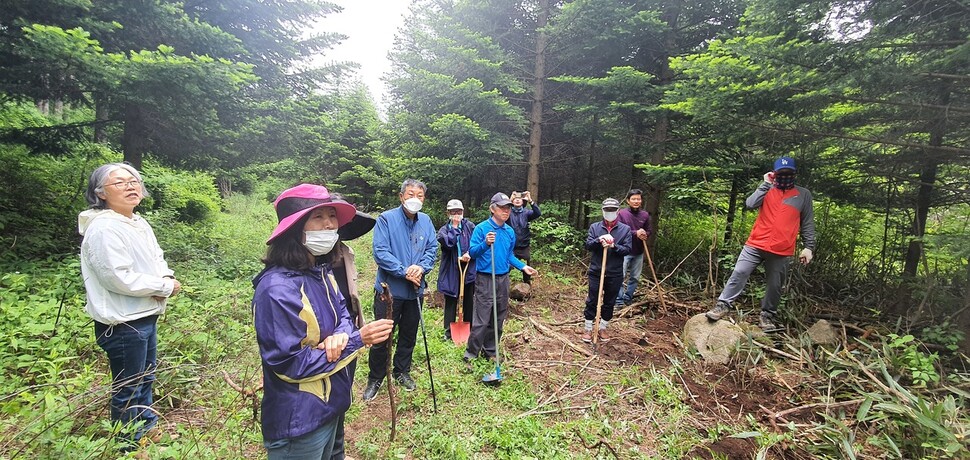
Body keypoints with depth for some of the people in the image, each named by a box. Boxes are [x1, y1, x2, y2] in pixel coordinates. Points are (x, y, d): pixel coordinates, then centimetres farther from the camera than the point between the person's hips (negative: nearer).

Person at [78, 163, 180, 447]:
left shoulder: (139, 224, 8)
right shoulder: (104, 229, -20)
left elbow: (157, 258, 14)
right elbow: (119, 278, -25)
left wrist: (166, 277, -7)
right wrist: (165, 287, -16)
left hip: (146, 316, 9)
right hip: (122, 324, -9)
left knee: (145, 378, 24)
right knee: (128, 389, 7)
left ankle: (148, 429, 43)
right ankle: (129, 445, 25)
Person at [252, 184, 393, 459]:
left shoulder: (322, 270, 0)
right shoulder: (278, 289, -28)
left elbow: (342, 313, 6)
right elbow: (290, 365, -26)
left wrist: (342, 335, -18)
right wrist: (357, 340, -25)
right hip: (298, 421, -8)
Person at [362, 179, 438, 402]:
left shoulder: (426, 221, 3)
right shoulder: (386, 219, -12)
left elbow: (432, 248, 2)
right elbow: (380, 252, -18)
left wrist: (422, 267, -17)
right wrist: (404, 272, -22)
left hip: (415, 290, 5)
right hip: (389, 289, -4)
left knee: (409, 334, 18)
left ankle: (401, 371, 38)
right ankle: (375, 379, 25)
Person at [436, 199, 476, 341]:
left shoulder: (469, 226, 0)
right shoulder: (444, 230, -1)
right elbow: (448, 243, -21)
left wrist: (470, 254, -20)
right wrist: (454, 226, -16)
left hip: (469, 269, 1)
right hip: (451, 271, -1)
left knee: (469, 300, 13)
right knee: (451, 301, 7)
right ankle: (449, 331, 19)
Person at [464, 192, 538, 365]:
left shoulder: (510, 231, 7)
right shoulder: (481, 228, -10)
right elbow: (472, 252, -14)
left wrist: (523, 266, 7)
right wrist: (485, 244, -30)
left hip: (503, 279, 6)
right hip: (485, 279, -6)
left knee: (498, 319, 14)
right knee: (481, 320, -5)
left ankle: (490, 351, 29)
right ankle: (471, 355, 9)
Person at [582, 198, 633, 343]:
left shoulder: (625, 229, 0)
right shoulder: (595, 227, 1)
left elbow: (627, 249, -6)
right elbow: (587, 245, -6)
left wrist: (614, 246, -24)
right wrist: (599, 240, -24)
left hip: (615, 274, 1)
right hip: (596, 271, 0)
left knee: (609, 302, 13)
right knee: (592, 301, 6)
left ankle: (603, 327, 30)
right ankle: (588, 328, 21)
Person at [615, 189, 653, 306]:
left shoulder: (645, 215, 3)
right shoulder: (622, 213, -9)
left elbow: (649, 230, 11)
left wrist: (645, 234, -13)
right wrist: (635, 233, -22)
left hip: (639, 252, 5)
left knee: (635, 277, 11)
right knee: (621, 276, -5)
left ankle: (628, 299, 24)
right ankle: (619, 300, 4)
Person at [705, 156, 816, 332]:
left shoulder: (803, 195, 9)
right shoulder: (767, 190, 10)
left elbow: (808, 224, 9)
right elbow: (750, 204, -10)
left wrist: (809, 247, 2)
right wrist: (766, 184, -7)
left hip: (781, 251, 0)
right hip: (755, 245, 0)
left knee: (774, 285, 7)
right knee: (738, 274, -6)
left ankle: (768, 315, 20)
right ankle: (723, 305, 1)